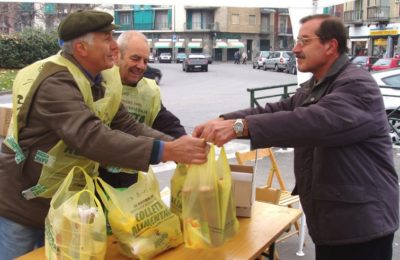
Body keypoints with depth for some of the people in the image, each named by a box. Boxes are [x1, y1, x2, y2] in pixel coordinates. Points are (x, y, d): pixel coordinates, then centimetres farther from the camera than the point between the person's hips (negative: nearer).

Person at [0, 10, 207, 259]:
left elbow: (128, 126, -4)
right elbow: (92, 137, -42)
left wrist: (178, 146, -20)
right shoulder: (55, 83, -29)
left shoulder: (104, 80, -2)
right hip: (22, 205, -7)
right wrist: (168, 151, -47)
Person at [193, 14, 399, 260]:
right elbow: (274, 111, 6)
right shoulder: (312, 89, 15)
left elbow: (314, 122, -34)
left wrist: (240, 126, -38)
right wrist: (223, 121, -10)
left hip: (361, 226, -8)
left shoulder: (358, 85, -18)